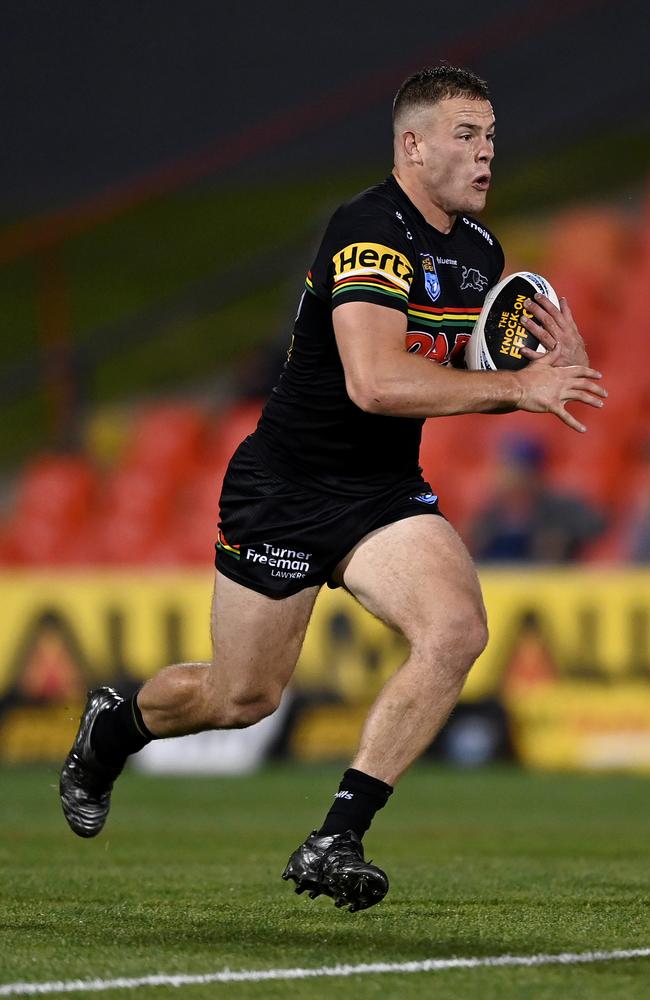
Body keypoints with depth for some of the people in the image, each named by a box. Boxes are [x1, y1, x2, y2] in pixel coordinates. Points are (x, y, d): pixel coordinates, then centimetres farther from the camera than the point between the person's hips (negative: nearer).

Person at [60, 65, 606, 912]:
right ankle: (112, 728, 41)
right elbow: (375, 382, -34)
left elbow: (456, 379, 18)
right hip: (283, 491, -6)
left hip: (386, 491, 6)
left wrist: (556, 369, -3)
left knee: (457, 630, -21)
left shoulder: (480, 251, 5)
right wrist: (516, 386, -31)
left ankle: (336, 841, -15)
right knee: (243, 698, 6)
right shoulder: (370, 231, -22)